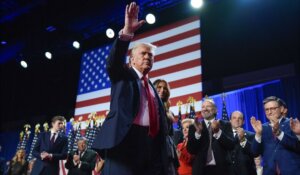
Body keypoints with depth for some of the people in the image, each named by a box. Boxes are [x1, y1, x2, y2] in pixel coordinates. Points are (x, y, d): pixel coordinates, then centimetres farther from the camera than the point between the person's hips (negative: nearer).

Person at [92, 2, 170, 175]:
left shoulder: (152, 87, 27)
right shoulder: (123, 75, 12)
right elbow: (114, 62, -11)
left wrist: (166, 118, 7)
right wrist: (126, 32, -23)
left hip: (150, 142, 6)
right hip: (125, 139, -5)